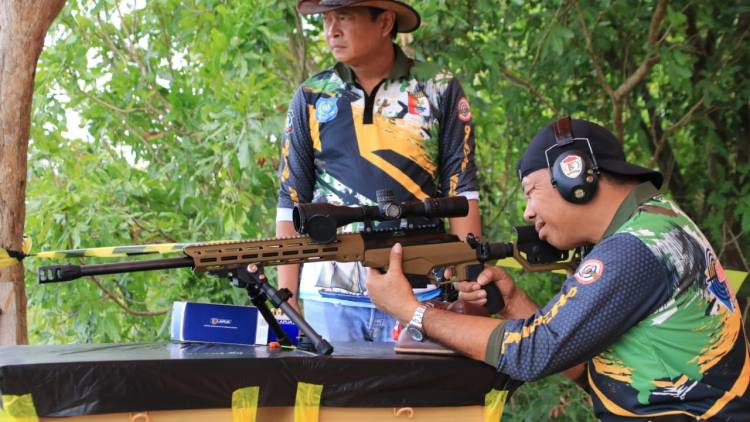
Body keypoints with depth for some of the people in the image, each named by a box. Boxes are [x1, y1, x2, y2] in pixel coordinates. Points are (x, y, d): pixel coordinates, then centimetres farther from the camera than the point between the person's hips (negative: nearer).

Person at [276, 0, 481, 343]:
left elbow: (462, 193, 1)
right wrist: (287, 302, 2)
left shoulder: (440, 91, 3)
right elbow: (291, 203, 8)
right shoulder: (311, 97, 8)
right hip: (329, 297, 1)